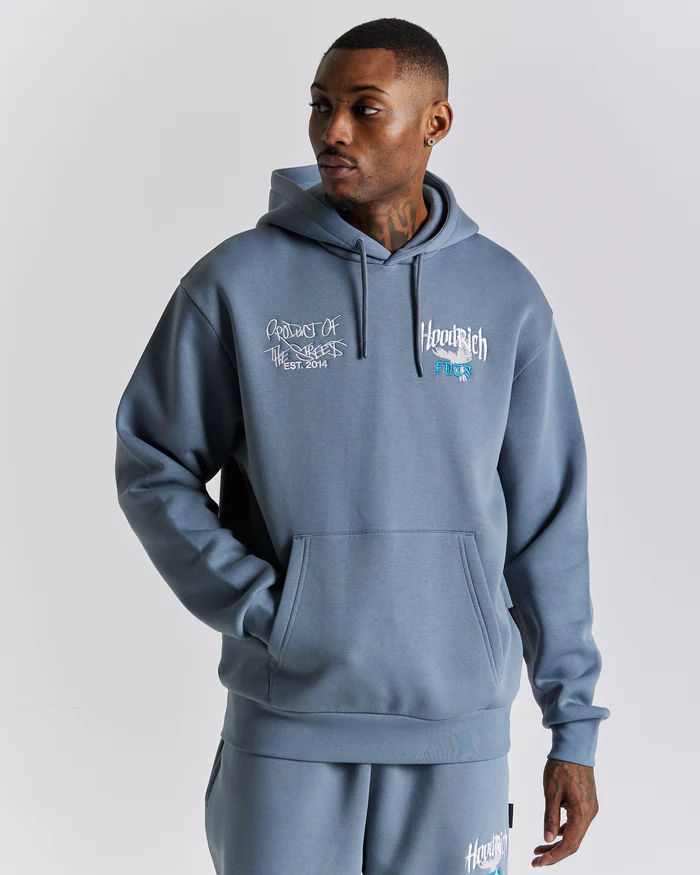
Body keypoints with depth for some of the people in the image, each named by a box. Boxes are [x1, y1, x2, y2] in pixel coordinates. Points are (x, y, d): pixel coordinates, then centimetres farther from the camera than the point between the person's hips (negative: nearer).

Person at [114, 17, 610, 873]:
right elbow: (153, 467, 2)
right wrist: (259, 610, -10)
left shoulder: (506, 298, 1)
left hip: (458, 720, 1)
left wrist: (574, 724, 3)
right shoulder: (237, 282, -4)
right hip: (288, 715, -1)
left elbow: (546, 522, 4)